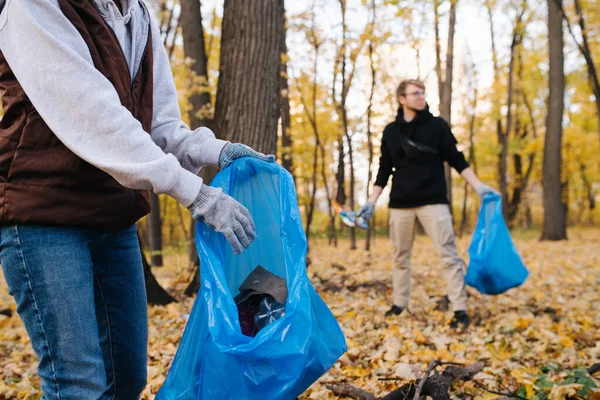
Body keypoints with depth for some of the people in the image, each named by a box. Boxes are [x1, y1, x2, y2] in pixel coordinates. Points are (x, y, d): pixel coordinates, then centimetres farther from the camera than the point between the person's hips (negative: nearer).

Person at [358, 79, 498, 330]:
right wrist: (372, 201, 9)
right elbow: (384, 170, 13)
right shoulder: (391, 131, 8)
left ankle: (460, 310, -4)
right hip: (400, 203, 3)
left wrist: (479, 186, -5)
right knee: (400, 256, 10)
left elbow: (456, 160, 4)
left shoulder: (437, 125, 2)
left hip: (433, 201, -2)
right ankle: (399, 303, 24)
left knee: (448, 254, -8)